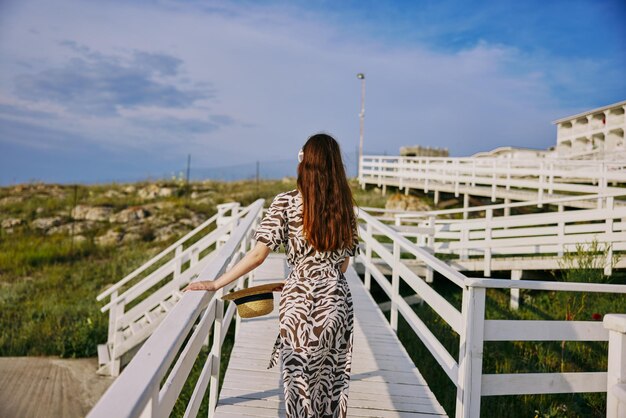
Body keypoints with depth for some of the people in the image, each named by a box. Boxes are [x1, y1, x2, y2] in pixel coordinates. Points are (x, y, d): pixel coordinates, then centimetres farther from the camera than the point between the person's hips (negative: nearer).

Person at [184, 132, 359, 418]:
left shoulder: (286, 202, -10)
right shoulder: (345, 206, 1)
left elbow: (258, 255, -15)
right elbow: (343, 263, 7)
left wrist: (215, 284, -8)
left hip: (299, 301, -3)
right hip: (336, 301, 3)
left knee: (300, 380, 13)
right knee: (330, 379, 17)